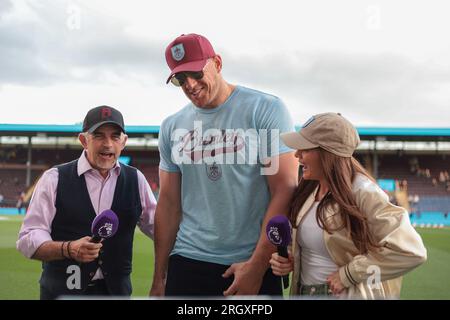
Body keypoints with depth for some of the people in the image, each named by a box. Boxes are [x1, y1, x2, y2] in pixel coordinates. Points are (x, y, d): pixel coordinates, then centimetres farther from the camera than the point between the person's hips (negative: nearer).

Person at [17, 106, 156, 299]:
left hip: (116, 290, 2)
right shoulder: (54, 179, -3)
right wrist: (68, 249, -23)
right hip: (62, 290, -2)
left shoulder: (136, 180, 6)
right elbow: (28, 239, -7)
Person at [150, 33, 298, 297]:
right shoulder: (172, 127, 5)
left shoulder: (266, 110, -7)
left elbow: (284, 192, -11)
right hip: (186, 264, 3)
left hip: (254, 265, -3)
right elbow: (169, 203, 8)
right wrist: (159, 278, 7)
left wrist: (256, 266, -15)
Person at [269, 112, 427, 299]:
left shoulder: (363, 193, -21)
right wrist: (290, 260, -8)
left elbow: (410, 251, -27)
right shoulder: (308, 188, -1)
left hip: (346, 294, -6)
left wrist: (348, 274, -23)